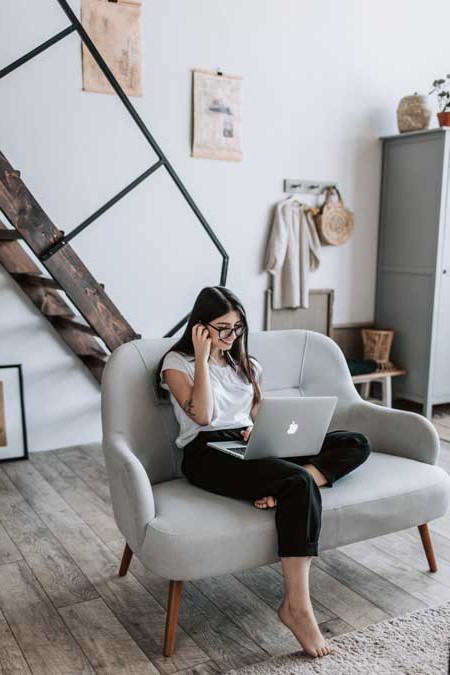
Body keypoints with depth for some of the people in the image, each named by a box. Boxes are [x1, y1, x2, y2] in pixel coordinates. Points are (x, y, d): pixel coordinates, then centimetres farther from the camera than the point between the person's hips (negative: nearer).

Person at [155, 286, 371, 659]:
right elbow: (202, 416, -11)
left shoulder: (245, 363, 21)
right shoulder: (177, 362, 2)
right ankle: (297, 605, -32)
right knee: (300, 483, -35)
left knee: (357, 444, -10)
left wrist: (259, 429, 0)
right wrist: (202, 358, -11)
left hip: (250, 447, 7)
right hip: (208, 453, -7)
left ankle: (277, 489, -29)